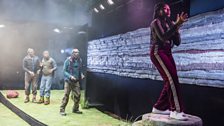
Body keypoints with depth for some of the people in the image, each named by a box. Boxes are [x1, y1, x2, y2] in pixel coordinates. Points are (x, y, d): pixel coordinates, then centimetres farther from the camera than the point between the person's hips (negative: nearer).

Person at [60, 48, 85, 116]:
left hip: (76, 81, 5)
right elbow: (64, 71, -8)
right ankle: (62, 110, 3)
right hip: (68, 81, -5)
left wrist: (81, 75, -4)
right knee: (66, 95, -7)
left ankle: (75, 109, 21)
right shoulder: (68, 60, -10)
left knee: (77, 95, 5)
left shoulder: (79, 61, 3)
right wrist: (70, 76, -21)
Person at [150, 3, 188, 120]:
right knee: (172, 78, -19)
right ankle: (176, 110, -20)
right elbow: (163, 37, -20)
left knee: (170, 80, 1)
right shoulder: (156, 22, -3)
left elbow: (177, 42, 10)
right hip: (158, 52, -8)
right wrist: (177, 24, -21)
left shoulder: (169, 23, 17)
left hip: (167, 53, 8)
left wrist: (177, 27, -3)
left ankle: (159, 107, 12)